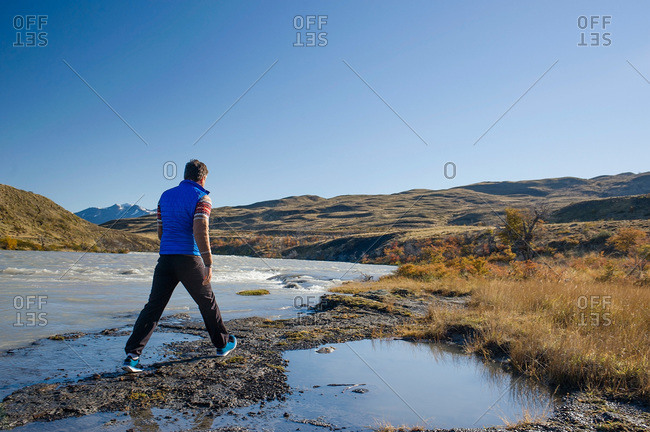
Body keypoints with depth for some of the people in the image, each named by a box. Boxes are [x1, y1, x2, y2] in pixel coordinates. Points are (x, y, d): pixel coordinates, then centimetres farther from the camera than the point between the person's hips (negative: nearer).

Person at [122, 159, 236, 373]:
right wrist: (209, 263, -17)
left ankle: (132, 355, -6)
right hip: (189, 259, -4)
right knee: (207, 302, 13)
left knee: (153, 307, 4)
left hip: (165, 258, 5)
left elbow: (160, 232, 19)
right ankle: (223, 344, 28)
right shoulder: (201, 197, -4)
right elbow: (200, 231, -18)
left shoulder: (166, 195, 15)